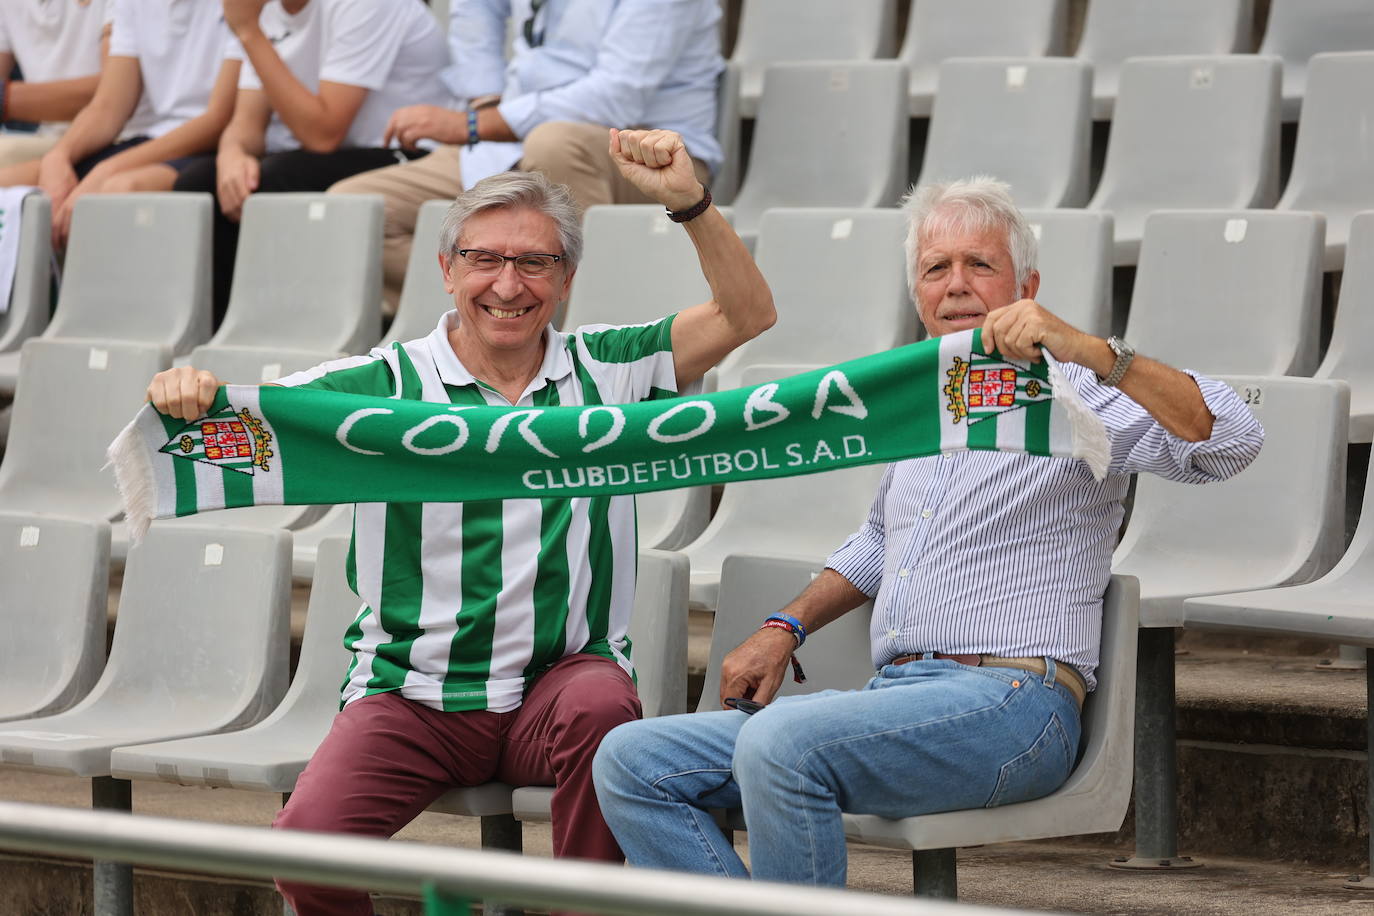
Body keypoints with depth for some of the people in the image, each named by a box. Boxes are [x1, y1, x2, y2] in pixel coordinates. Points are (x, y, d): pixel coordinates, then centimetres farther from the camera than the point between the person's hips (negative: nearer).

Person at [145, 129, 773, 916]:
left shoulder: (608, 371, 7)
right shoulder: (384, 385, 1)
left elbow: (746, 314, 0)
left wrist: (689, 201, -14)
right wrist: (183, 395, -31)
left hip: (563, 674, 1)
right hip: (413, 695, -1)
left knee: (600, 705, -36)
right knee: (307, 846, -23)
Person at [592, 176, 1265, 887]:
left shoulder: (1071, 395, -1)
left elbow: (1229, 441, -18)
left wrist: (1086, 348, -29)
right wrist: (785, 629, 23)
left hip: (1009, 701, -8)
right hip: (893, 699, 8)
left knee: (779, 744, -34)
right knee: (631, 763, -4)